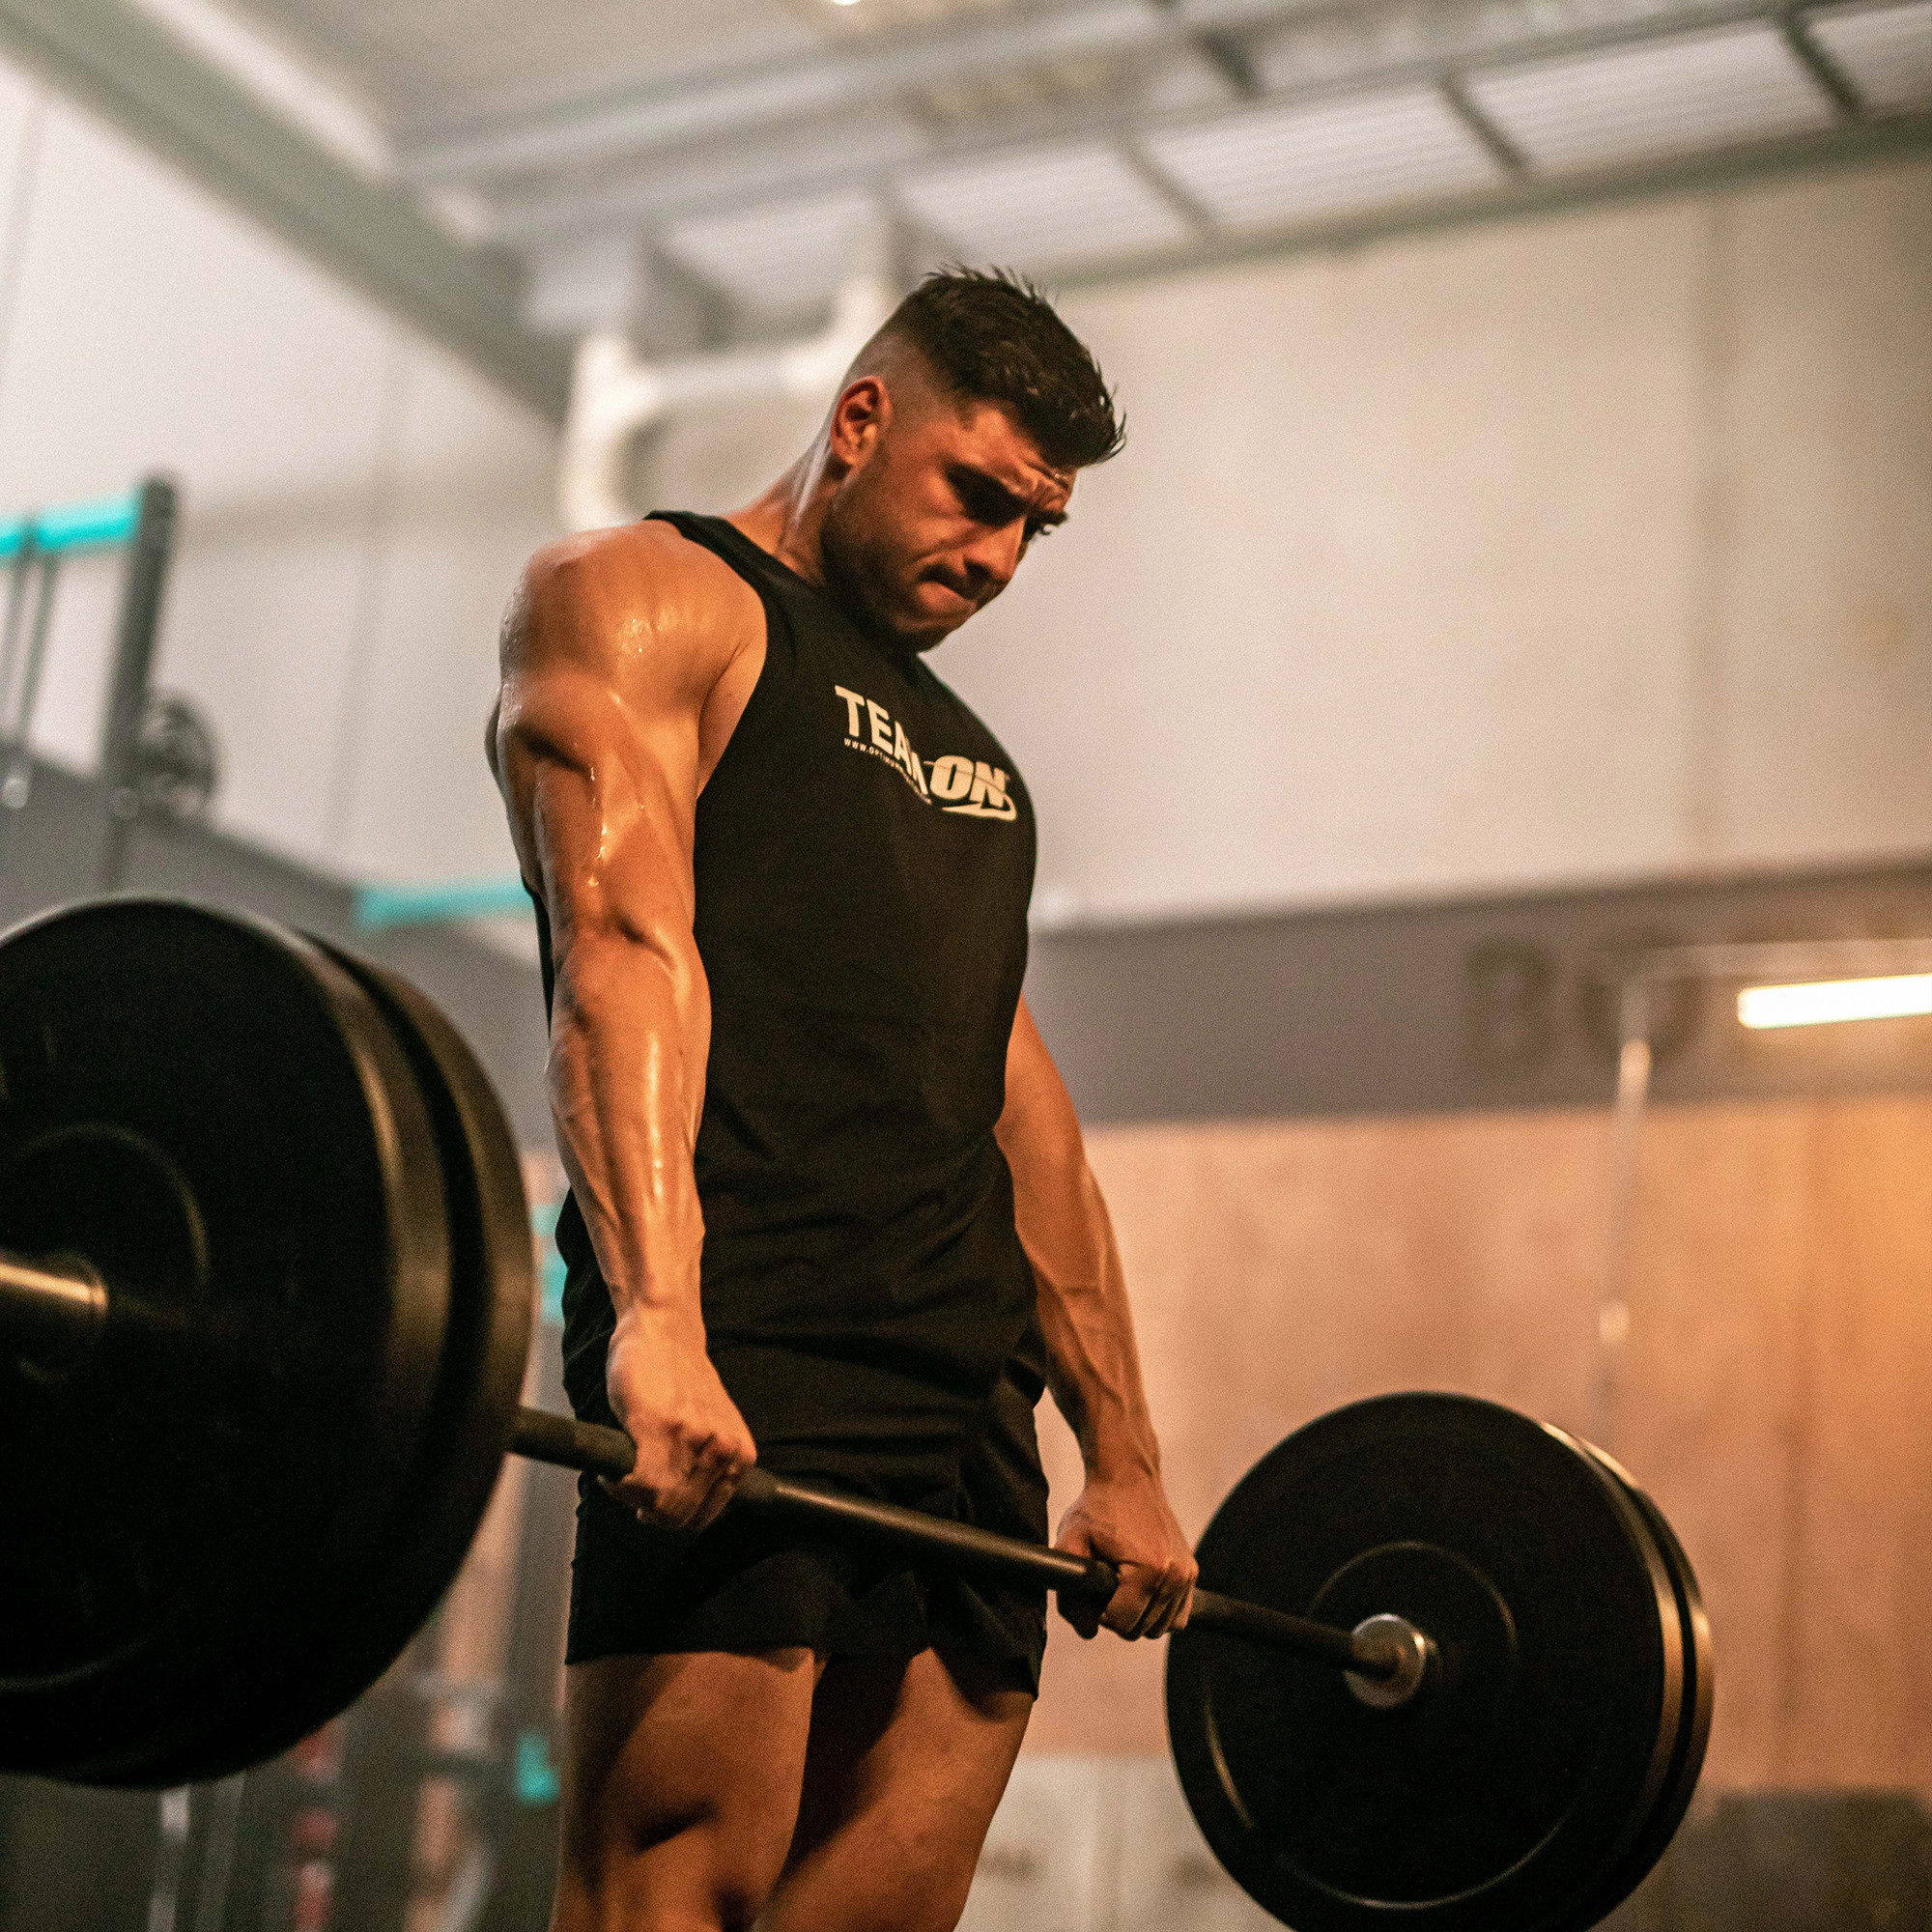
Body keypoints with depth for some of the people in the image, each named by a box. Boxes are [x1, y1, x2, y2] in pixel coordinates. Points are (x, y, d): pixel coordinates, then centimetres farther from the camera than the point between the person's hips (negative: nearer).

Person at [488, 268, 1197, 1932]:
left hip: (967, 1381, 7)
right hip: (739, 1352, -7)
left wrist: (1126, 1464, 19)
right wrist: (656, 1319, -27)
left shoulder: (960, 749, 30)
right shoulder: (642, 602, 7)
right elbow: (626, 944, -11)